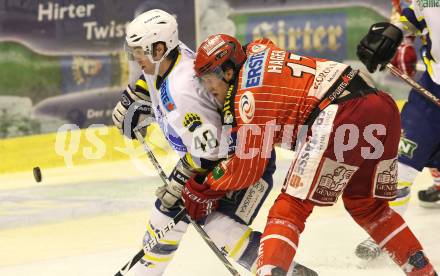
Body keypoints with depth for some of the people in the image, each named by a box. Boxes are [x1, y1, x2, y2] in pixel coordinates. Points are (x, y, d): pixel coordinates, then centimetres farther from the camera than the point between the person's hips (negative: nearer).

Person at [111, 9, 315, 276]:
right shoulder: (166, 56, -6)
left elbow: (208, 151, -33)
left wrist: (178, 184, -22)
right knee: (169, 211, 11)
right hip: (216, 151, 10)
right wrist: (131, 99, 15)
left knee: (220, 227, -23)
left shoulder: (181, 91, -34)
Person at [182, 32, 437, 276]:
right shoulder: (256, 51, 20)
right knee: (366, 205, 26)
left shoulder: (249, 96, -2)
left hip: (341, 116, -9)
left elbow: (247, 169, 0)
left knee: (291, 206, -4)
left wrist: (201, 188, 13)